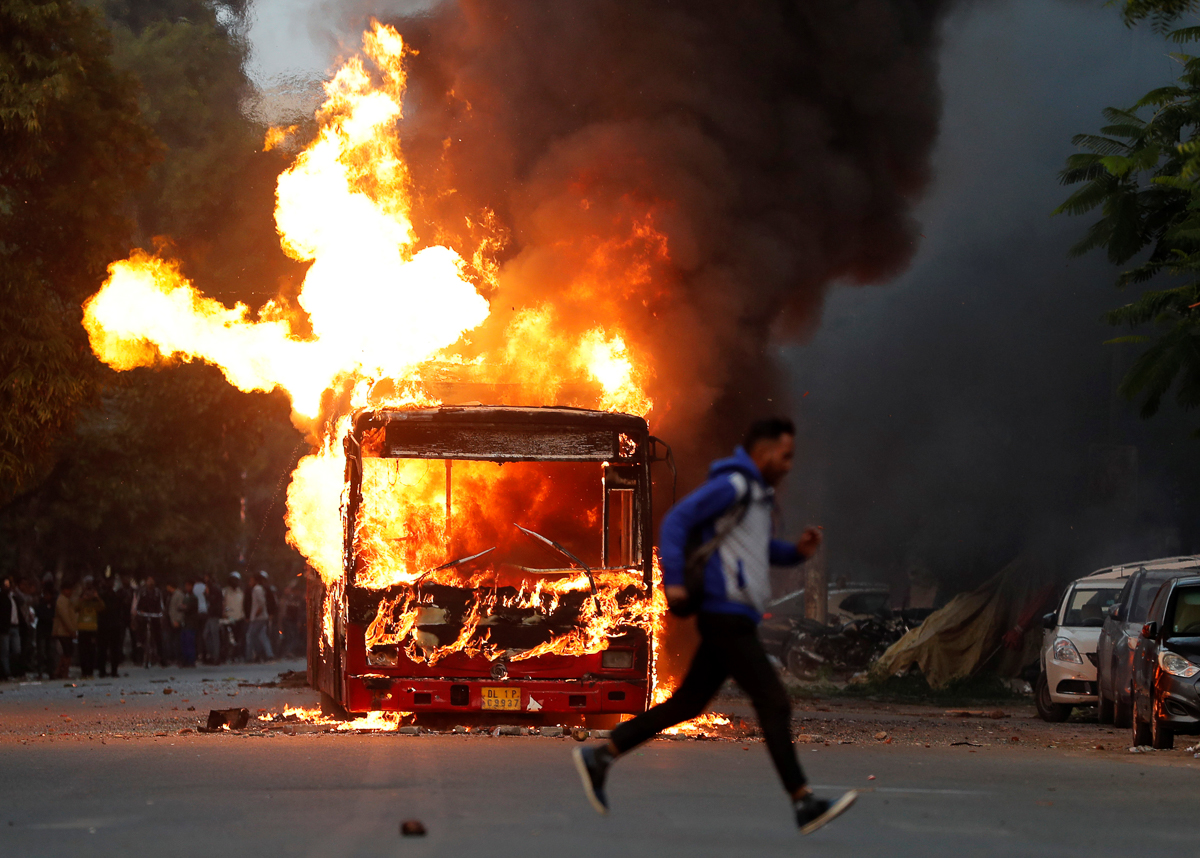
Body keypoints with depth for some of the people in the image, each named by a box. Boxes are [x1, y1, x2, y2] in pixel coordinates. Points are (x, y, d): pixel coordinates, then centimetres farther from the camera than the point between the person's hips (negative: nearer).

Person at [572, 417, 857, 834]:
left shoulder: (756, 493, 20)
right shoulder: (731, 484, -10)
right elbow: (677, 519, -16)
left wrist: (796, 551, 13)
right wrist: (673, 580, -25)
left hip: (733, 619, 10)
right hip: (726, 616, -10)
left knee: (686, 704, 11)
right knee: (774, 704, -11)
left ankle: (599, 756, 14)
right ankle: (804, 804, -11)